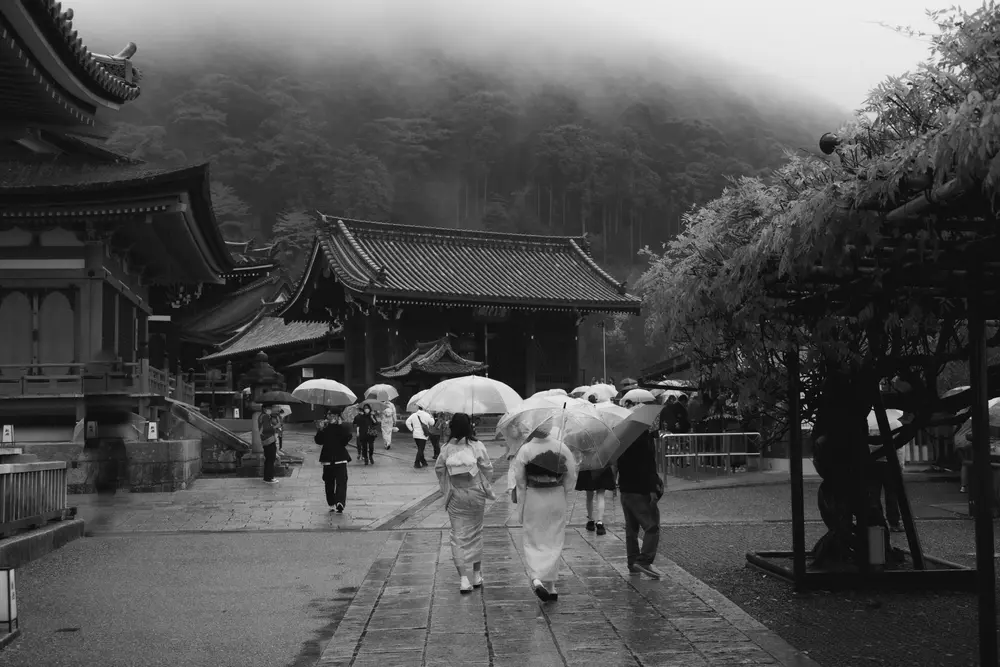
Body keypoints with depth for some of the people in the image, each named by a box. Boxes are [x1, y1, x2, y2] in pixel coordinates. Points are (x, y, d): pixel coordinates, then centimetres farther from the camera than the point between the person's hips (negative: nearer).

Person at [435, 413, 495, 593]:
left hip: (455, 497, 0)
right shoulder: (477, 446, -11)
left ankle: (464, 578, -8)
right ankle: (476, 575, 25)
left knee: (458, 536, 3)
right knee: (475, 534, 17)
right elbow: (488, 468, -5)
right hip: (475, 495, 0)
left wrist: (446, 488, 17)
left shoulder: (446, 448, -6)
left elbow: (438, 468, 2)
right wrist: (488, 489, 11)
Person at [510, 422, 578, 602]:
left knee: (532, 541, 9)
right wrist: (563, 493, 12)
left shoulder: (525, 450, -11)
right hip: (557, 498, 2)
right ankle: (549, 585, 14)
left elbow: (519, 481, -7)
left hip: (533, 499, -2)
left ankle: (536, 578, -12)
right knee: (554, 542, 12)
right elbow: (571, 476, -1)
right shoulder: (562, 447, -5)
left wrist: (521, 507, 4)